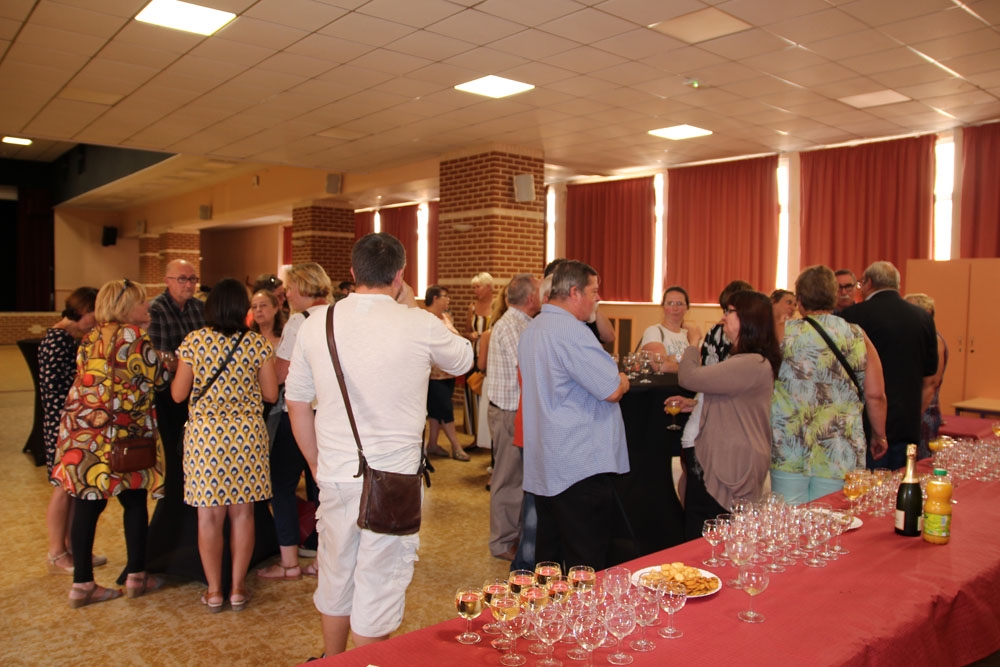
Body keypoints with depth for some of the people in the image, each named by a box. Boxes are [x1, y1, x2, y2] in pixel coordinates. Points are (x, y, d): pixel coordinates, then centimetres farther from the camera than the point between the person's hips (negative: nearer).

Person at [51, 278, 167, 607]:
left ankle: (82, 583, 12)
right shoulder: (135, 335, -9)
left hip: (81, 431, 6)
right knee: (134, 501, 8)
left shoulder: (92, 337, 12)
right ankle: (136, 576, 16)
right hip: (120, 434, -6)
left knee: (86, 505, 7)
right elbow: (159, 377, -6)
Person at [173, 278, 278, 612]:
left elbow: (178, 394, -1)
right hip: (247, 433, 0)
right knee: (242, 513, 10)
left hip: (204, 434, 0)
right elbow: (271, 394, 0)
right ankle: (238, 589, 17)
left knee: (209, 515, 9)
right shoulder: (257, 343, -3)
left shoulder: (193, 342, -4)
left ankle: (214, 591, 17)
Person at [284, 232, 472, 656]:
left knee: (336, 578, 22)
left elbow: (296, 401, 8)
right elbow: (463, 361, 11)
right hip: (392, 478, -4)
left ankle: (333, 660, 40)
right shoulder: (420, 326, -10)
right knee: (377, 588, 8)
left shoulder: (316, 324, 1)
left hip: (334, 475, 5)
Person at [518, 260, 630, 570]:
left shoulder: (531, 330, 14)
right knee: (586, 565, -1)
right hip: (581, 466, -10)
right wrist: (622, 379, 3)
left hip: (544, 464, 10)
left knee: (549, 555, 17)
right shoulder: (571, 331, -18)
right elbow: (613, 390, -19)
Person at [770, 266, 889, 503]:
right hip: (839, 457, 1)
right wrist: (879, 436, 16)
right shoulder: (857, 338, 1)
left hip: (787, 454, 0)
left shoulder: (782, 334, -2)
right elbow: (875, 395, 2)